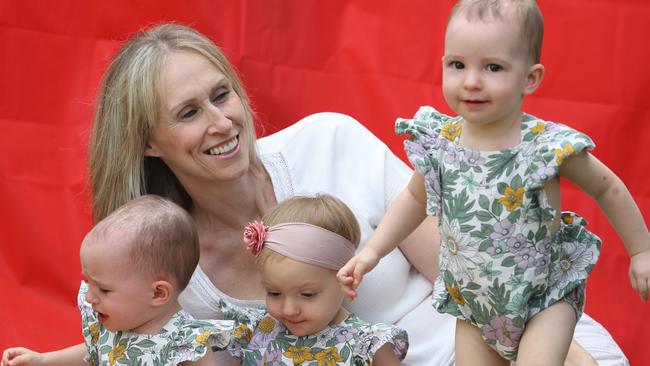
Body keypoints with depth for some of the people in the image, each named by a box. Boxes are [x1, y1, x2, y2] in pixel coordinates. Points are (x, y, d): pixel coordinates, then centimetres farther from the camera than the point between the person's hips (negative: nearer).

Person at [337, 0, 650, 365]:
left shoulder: (549, 147, -23)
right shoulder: (437, 142, -13)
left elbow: (607, 188, -5)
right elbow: (415, 197, 8)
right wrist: (372, 251, 2)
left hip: (546, 296, -4)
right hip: (474, 298, 4)